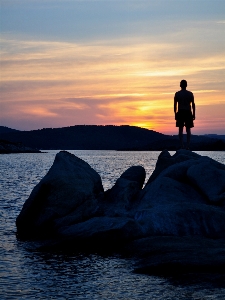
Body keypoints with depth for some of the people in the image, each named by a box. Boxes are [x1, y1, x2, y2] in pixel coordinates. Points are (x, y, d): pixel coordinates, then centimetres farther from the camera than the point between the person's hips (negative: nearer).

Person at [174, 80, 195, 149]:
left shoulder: (177, 94, 0)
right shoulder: (190, 94, 1)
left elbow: (175, 105, -1)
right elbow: (193, 104, -1)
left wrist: (175, 114, 5)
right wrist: (194, 114, 4)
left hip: (180, 113, 0)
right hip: (188, 113, 0)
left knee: (180, 130, 3)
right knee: (188, 130, 5)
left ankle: (182, 146, -3)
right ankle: (188, 146, -1)